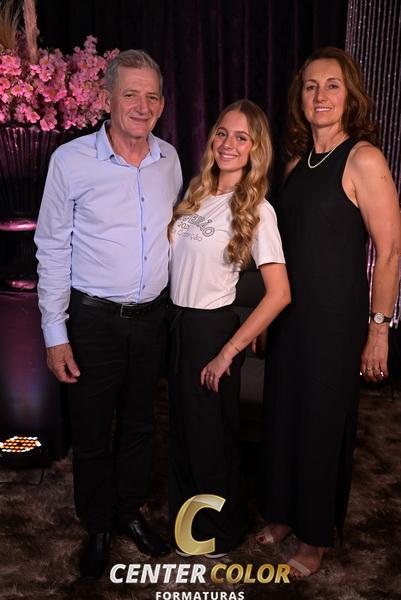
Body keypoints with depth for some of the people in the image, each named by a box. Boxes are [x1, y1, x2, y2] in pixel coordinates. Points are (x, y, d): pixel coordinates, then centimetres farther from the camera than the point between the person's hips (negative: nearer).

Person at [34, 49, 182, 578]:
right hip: (94, 319, -4)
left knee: (139, 423, 18)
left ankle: (130, 511, 42)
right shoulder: (71, 161, -12)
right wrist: (55, 335, -8)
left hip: (152, 316, 4)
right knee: (92, 431, 11)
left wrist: (174, 305, 14)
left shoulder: (169, 158, 1)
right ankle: (97, 526, 36)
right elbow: (52, 250, -8)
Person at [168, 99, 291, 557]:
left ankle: (218, 535, 36)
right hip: (176, 322, 6)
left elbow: (279, 293, -20)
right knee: (181, 426, 21)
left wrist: (229, 351, -19)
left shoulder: (256, 209, -14)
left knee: (210, 434, 11)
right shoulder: (197, 193, 5)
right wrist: (172, 323, 3)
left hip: (211, 328, -6)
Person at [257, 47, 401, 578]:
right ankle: (284, 514, 39)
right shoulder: (297, 162, 9)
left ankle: (316, 537, 30)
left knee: (322, 422, 7)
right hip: (289, 313, 7)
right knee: (282, 415, 15)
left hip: (335, 316, -6)